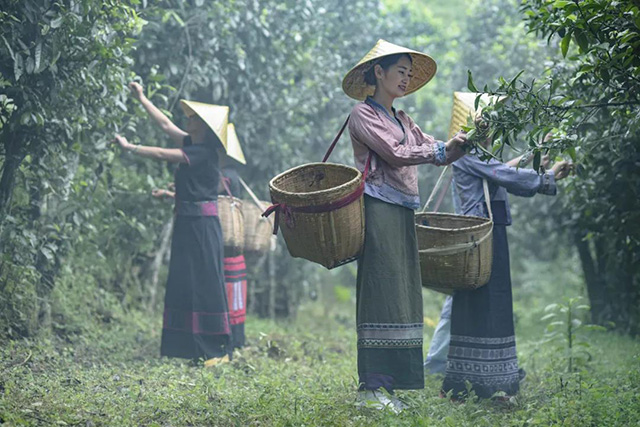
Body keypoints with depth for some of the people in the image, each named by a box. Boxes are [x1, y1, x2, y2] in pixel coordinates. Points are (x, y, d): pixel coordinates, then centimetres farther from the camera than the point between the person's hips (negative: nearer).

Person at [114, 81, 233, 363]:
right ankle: (194, 347, 13)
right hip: (187, 223, 10)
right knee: (184, 283, 9)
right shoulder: (192, 145, 12)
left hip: (202, 225, -10)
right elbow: (166, 125, 21)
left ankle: (218, 350, -6)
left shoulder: (204, 153, -14)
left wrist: (129, 147, -11)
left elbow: (162, 155, -17)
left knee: (206, 283, -9)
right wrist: (141, 99, 26)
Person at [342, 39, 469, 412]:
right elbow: (396, 154, -12)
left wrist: (463, 143, -4)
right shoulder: (363, 115, -1)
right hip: (379, 210, -8)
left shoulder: (402, 120, 23)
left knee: (401, 295, 5)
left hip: (403, 213, 8)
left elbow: (435, 150, 13)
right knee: (380, 294, -11)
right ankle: (371, 387, -11)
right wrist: (442, 150, -11)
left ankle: (387, 384, 6)